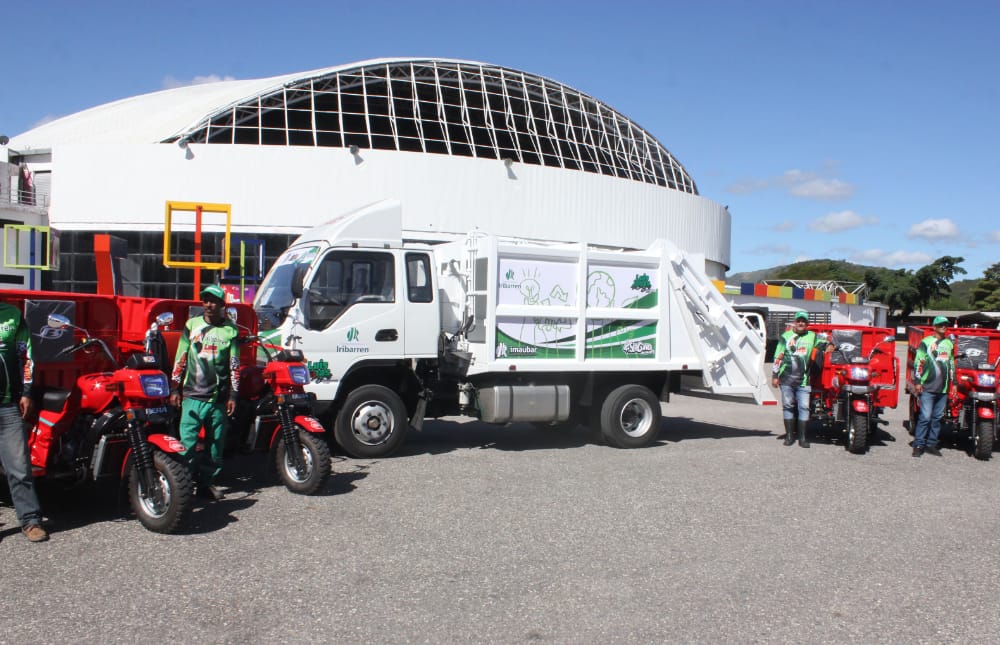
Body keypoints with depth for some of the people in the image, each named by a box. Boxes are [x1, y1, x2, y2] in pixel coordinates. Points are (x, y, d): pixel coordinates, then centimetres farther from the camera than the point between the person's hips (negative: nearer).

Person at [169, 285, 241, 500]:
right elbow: (180, 359, 9)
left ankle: (207, 482, 17)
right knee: (187, 442, -9)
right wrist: (174, 388, 3)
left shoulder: (230, 330, 7)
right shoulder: (191, 325, 8)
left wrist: (233, 395, 2)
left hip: (219, 398, 1)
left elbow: (234, 366, 7)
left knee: (216, 444, 6)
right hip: (192, 395, -1)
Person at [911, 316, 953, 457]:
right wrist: (917, 382, -10)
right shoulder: (926, 342, 0)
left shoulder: (949, 344, 17)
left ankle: (931, 444, 14)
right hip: (928, 387, -5)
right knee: (925, 417, -8)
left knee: (937, 417, 7)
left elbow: (952, 365, 24)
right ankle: (918, 445, -3)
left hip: (943, 388, 5)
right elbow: (918, 362, -4)